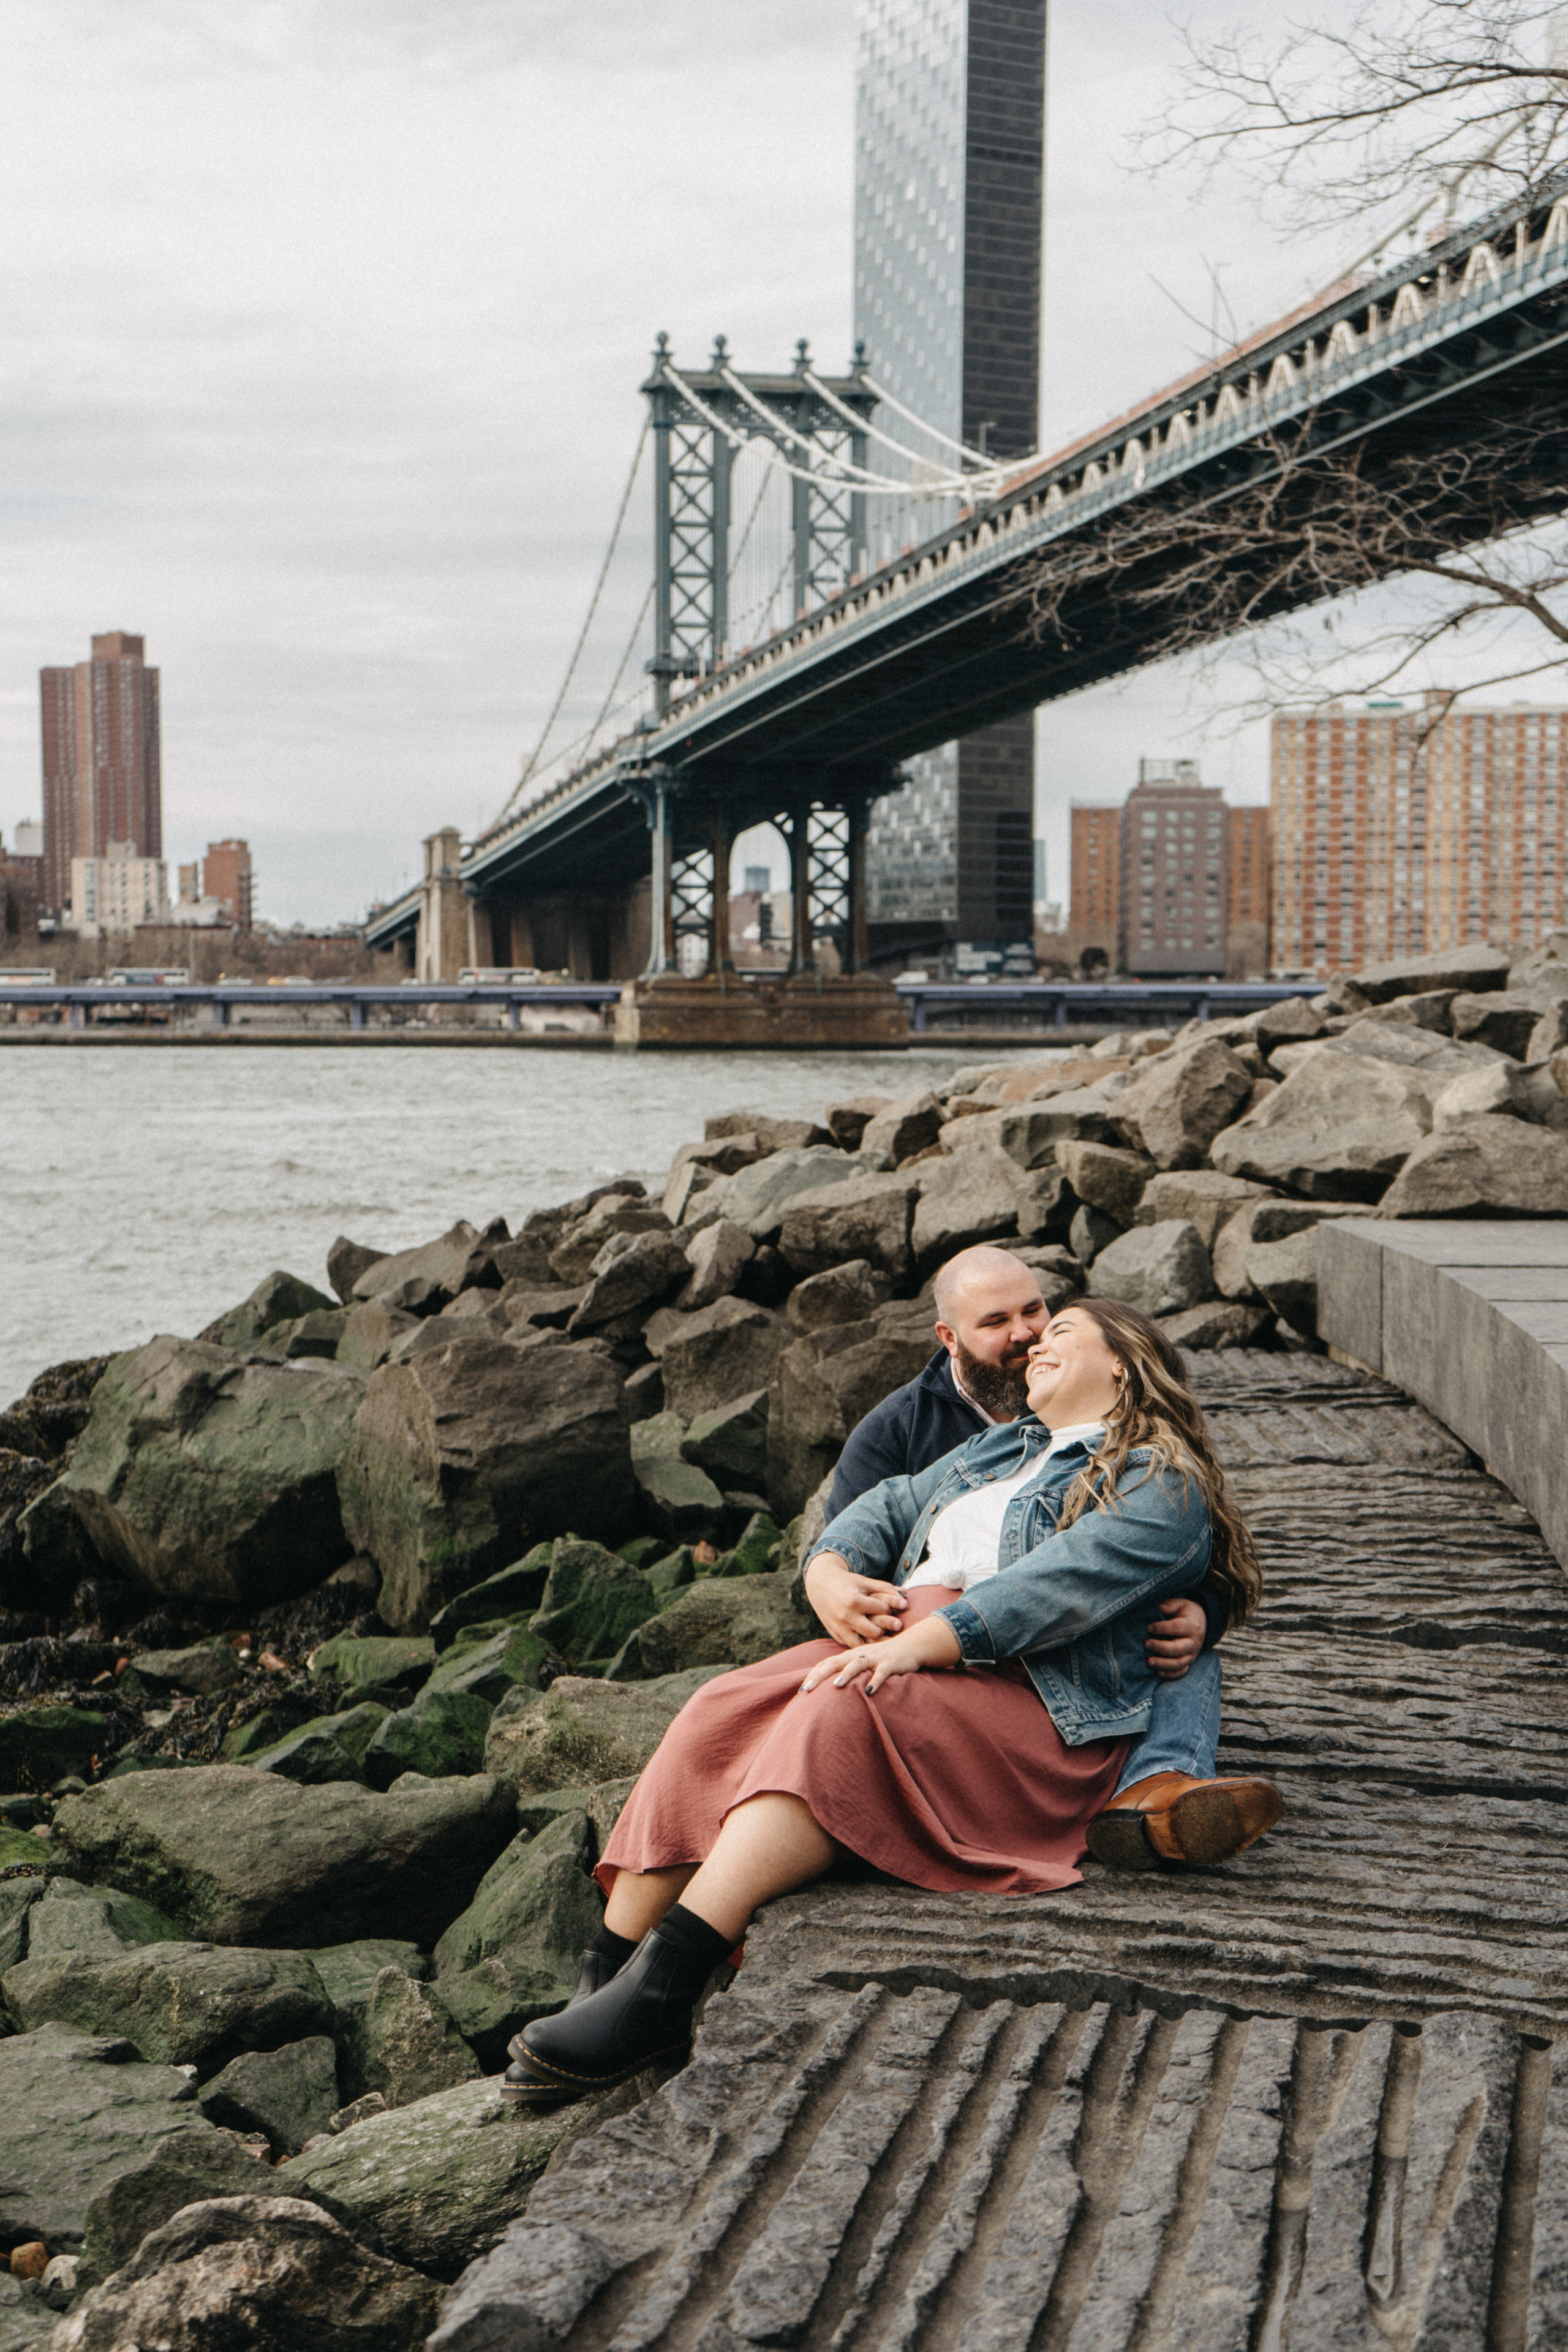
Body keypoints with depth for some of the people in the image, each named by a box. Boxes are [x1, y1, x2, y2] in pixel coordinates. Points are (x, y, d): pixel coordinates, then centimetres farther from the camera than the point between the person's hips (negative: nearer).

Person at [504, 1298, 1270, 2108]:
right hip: (896, 1654, 7)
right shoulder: (1000, 1447, 32)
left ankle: (658, 1993, -43)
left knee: (840, 1717, -35)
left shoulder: (1160, 1483, 4)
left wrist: (919, 1642, -25)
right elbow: (889, 1509, 24)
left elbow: (1063, 1584, -13)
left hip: (1026, 1696, -7)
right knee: (716, 1716, -20)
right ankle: (602, 1984, -26)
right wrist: (830, 1576, 0)